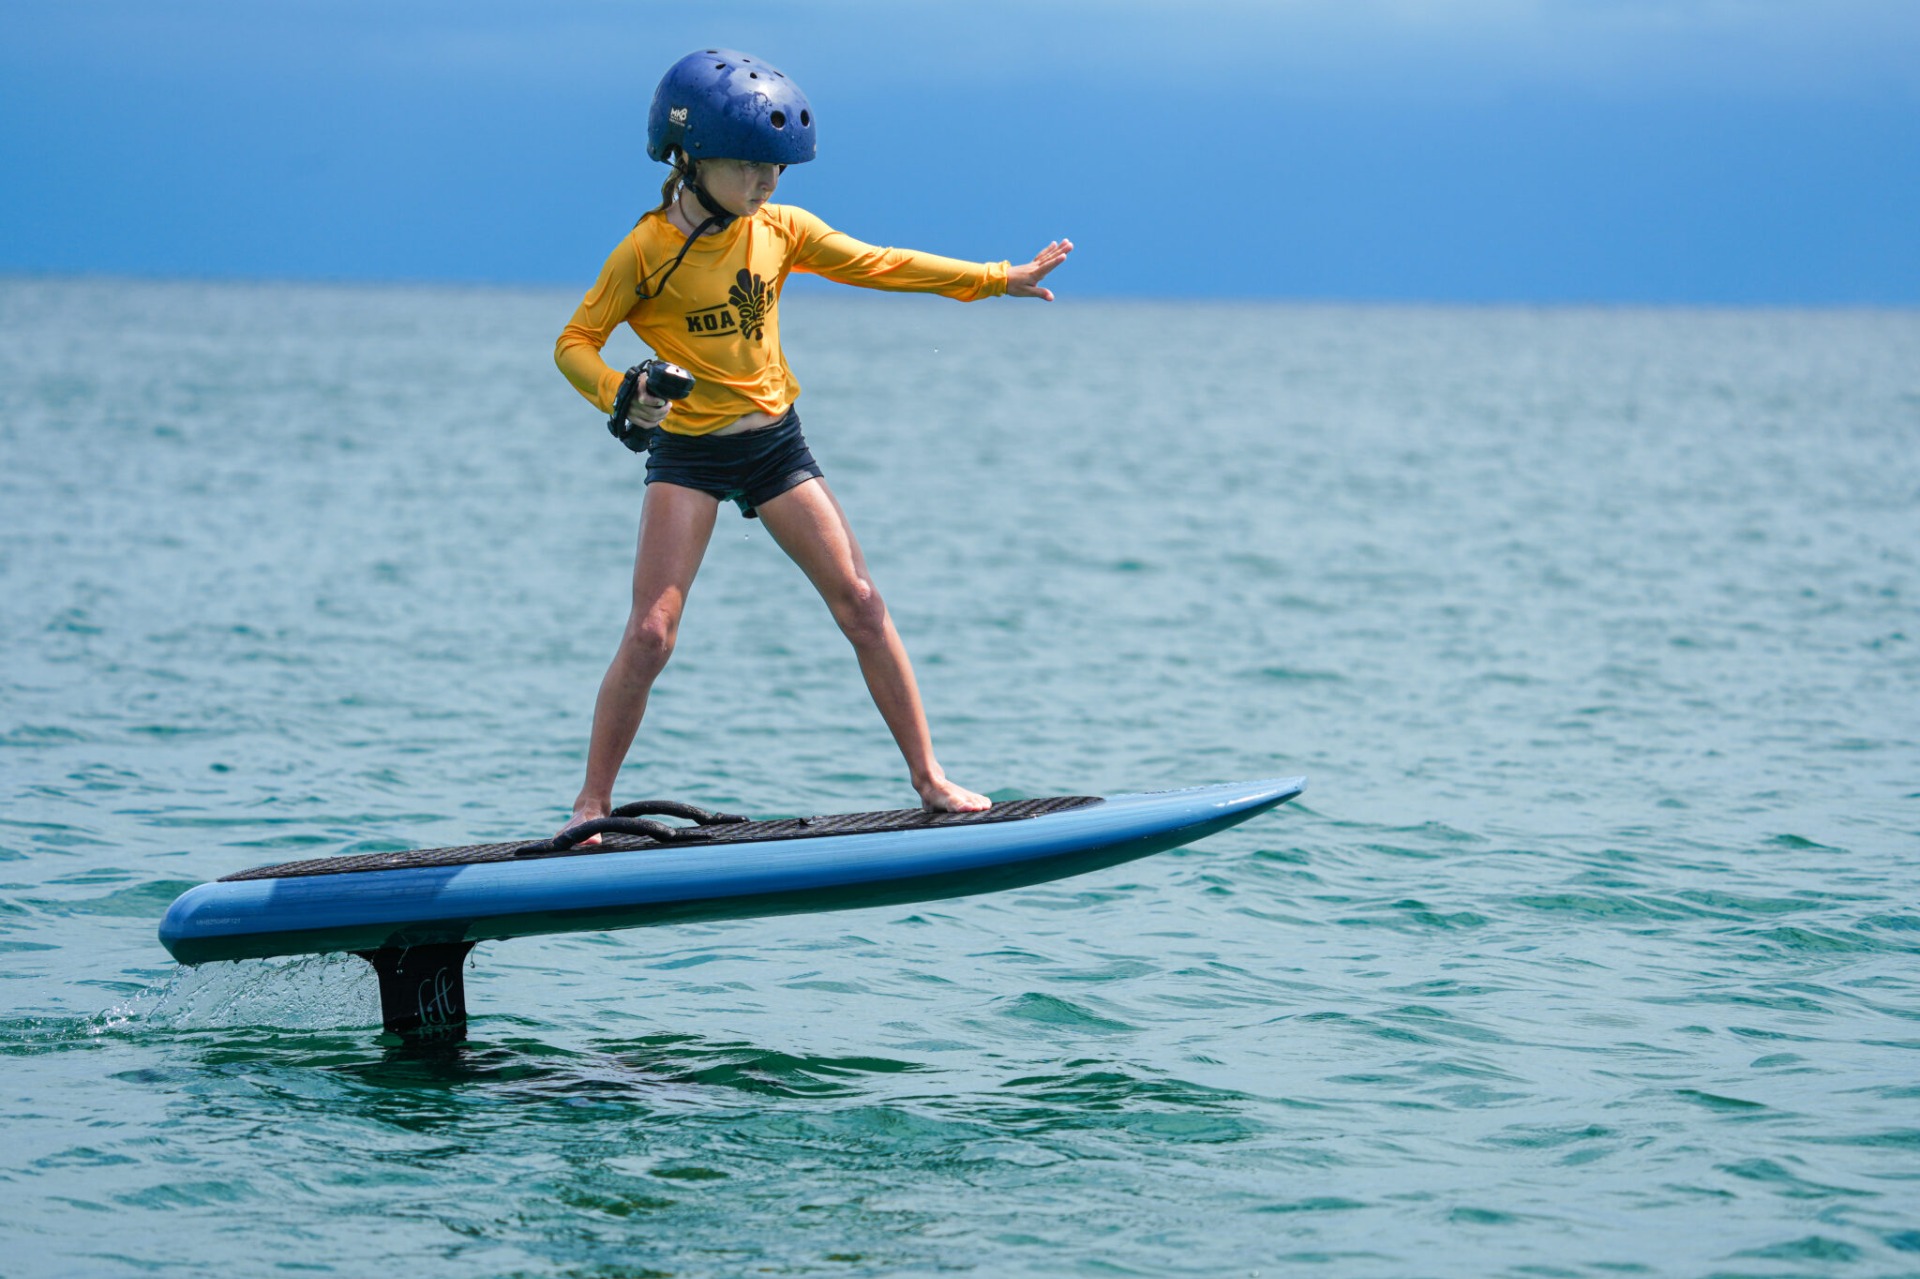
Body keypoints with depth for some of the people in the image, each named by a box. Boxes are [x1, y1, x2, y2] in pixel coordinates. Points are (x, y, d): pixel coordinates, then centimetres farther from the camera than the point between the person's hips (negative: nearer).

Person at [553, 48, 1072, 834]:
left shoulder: (781, 230, 1)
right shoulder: (646, 251, -12)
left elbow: (879, 266, 10)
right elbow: (574, 344, -8)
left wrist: (998, 279, 10)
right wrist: (619, 393, -29)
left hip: (776, 445, 4)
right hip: (687, 455, -4)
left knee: (861, 606, -1)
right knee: (650, 635, -13)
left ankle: (929, 779, 7)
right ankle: (591, 806, -1)